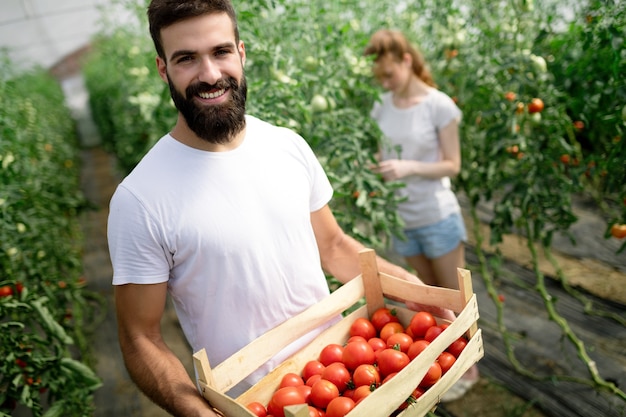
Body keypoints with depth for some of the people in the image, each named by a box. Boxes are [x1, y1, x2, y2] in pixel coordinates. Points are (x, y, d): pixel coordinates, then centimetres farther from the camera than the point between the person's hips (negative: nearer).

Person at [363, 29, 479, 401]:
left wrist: (409, 167, -26)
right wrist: (377, 169, -15)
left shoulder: (439, 105, -14)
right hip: (401, 219, 5)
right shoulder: (381, 108, -1)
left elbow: (452, 165, -11)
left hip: (438, 217, -4)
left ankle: (468, 369, 29)